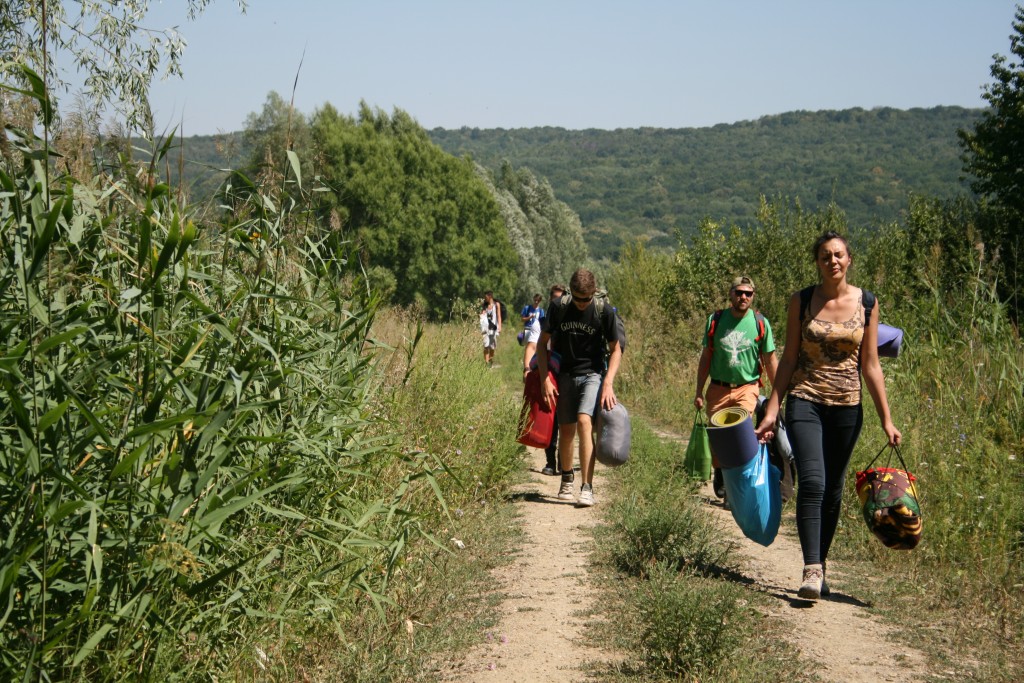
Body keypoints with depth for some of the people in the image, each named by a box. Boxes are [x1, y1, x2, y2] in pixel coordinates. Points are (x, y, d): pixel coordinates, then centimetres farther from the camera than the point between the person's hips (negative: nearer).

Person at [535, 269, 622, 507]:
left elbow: (615, 350, -1)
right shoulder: (558, 308, -8)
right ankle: (567, 478, 30)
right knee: (566, 430, 4)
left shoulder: (604, 312, -11)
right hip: (565, 375, 2)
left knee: (584, 421, -21)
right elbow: (542, 343, 1)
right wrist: (546, 379, -7)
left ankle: (587, 488, -22)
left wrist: (608, 383, -12)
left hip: (593, 374, -2)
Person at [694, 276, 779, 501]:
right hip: (718, 389, 2)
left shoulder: (760, 323, -1)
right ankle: (719, 475, 33)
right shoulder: (715, 320, 2)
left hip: (747, 388, -2)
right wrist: (699, 392, 7)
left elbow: (770, 361, 5)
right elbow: (706, 357, 9)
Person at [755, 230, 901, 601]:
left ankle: (820, 564, 23)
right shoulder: (801, 301, 0)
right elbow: (788, 359, 3)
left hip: (847, 407, 2)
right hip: (805, 401, -2)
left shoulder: (867, 303, 2)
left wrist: (886, 420, 3)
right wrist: (771, 411, -2)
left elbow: (871, 365, 5)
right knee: (812, 483, -17)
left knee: (832, 489, 9)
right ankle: (811, 570, -19)